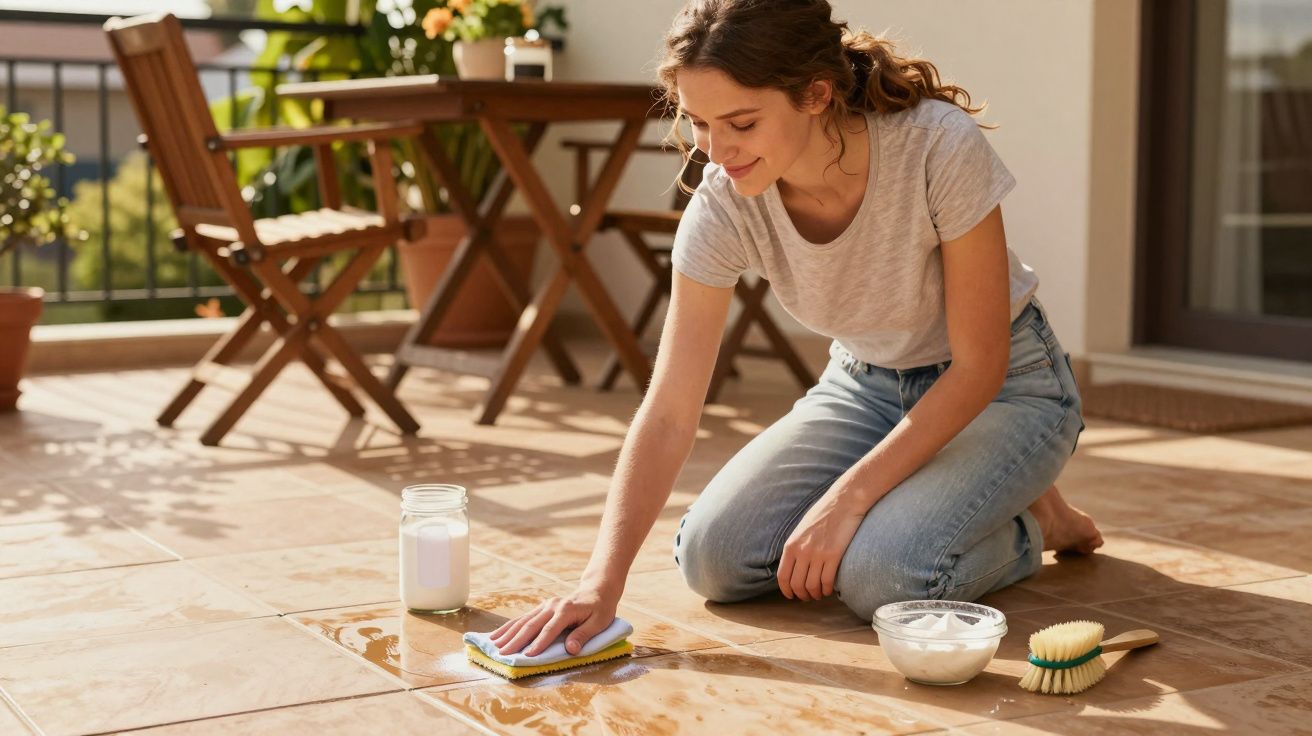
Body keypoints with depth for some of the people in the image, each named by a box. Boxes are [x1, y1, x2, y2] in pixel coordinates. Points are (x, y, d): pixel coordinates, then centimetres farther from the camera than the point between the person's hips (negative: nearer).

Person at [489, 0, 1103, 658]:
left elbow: (979, 365, -23)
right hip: (864, 381, 4)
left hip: (1005, 383, -4)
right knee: (713, 556, -12)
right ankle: (896, 505, 11)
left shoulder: (939, 146, -32)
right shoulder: (723, 206, -21)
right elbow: (668, 413, -21)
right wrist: (602, 579, -32)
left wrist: (845, 498, -28)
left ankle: (1029, 522, 4)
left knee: (882, 578, -28)